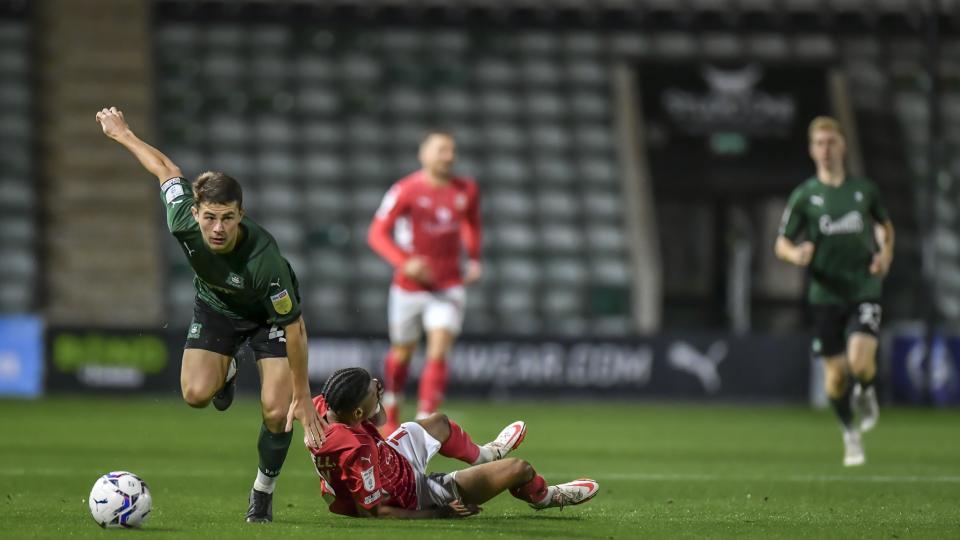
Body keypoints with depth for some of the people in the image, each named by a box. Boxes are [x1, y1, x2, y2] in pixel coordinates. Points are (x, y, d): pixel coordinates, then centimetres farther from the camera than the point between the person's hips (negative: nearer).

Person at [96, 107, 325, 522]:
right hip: (216, 305, 3)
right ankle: (226, 373, 20)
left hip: (267, 313, -3)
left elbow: (293, 327, -32)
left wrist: (302, 396, -26)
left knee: (277, 412, -17)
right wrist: (123, 134, 4)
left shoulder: (263, 258, -43)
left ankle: (263, 490, 12)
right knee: (196, 394, -19)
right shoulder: (183, 221, -33)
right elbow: (169, 171, -11)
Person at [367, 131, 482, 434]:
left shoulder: (466, 191, 0)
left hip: (449, 288, 2)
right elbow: (377, 234, -15)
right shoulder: (406, 190, -13)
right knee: (403, 352, 12)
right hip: (410, 286, -2)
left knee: (438, 353, -15)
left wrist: (474, 260, 8)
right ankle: (391, 413, 39)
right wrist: (404, 263, -29)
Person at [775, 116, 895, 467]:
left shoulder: (864, 189, 5)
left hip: (864, 290, 0)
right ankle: (850, 432, 26)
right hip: (826, 294, 0)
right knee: (836, 373, 0)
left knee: (861, 362, -20)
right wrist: (796, 254, -20)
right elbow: (781, 243, 3)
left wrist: (886, 252, 3)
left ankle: (866, 395, 16)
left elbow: (885, 224, 22)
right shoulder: (804, 196, 1)